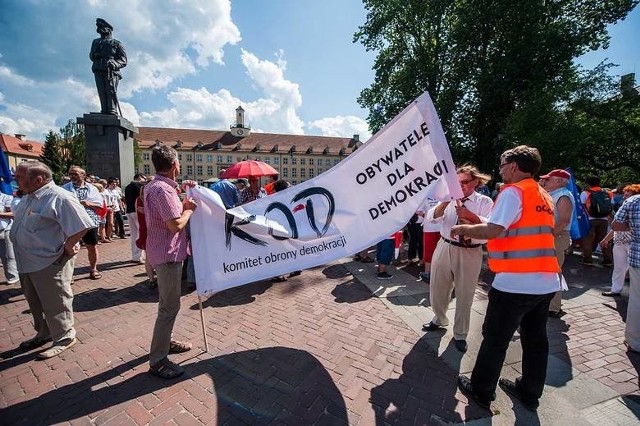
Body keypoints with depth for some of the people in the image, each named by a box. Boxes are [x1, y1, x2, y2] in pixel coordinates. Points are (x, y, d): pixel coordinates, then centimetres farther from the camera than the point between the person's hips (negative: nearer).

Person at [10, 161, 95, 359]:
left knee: (55, 304, 4)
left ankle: (64, 338, 20)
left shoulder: (59, 198, -22)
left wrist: (68, 246, -17)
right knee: (35, 303, 22)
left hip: (50, 263, -10)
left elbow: (82, 225, -27)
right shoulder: (29, 197, 10)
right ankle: (44, 333, 40)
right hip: (27, 262, 10)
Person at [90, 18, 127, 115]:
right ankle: (104, 111, -9)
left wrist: (114, 63, -18)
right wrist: (94, 55, 4)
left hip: (111, 71, -4)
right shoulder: (96, 42, 29)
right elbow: (91, 56, 29)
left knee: (111, 92, -16)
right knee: (102, 93, -6)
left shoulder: (116, 43, 14)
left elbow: (123, 60, 3)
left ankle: (113, 112, -19)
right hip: (98, 71, 4)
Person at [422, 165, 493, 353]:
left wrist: (470, 215, -25)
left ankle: (460, 334, 30)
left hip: (469, 253, -3)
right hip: (444, 248, 3)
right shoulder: (450, 199, 3)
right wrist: (445, 202, -22)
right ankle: (439, 319, 44)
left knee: (464, 296, 9)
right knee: (437, 289, 16)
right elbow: (431, 218, -9)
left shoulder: (485, 202, -3)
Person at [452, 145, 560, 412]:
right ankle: (530, 393, 36)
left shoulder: (513, 192, -12)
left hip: (516, 282, -8)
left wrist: (462, 228, -7)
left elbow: (492, 230, -24)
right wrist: (475, 227, 17)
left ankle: (481, 391, 23)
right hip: (547, 282, 8)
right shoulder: (545, 197, 14)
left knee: (495, 339, 7)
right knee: (535, 339, 20)